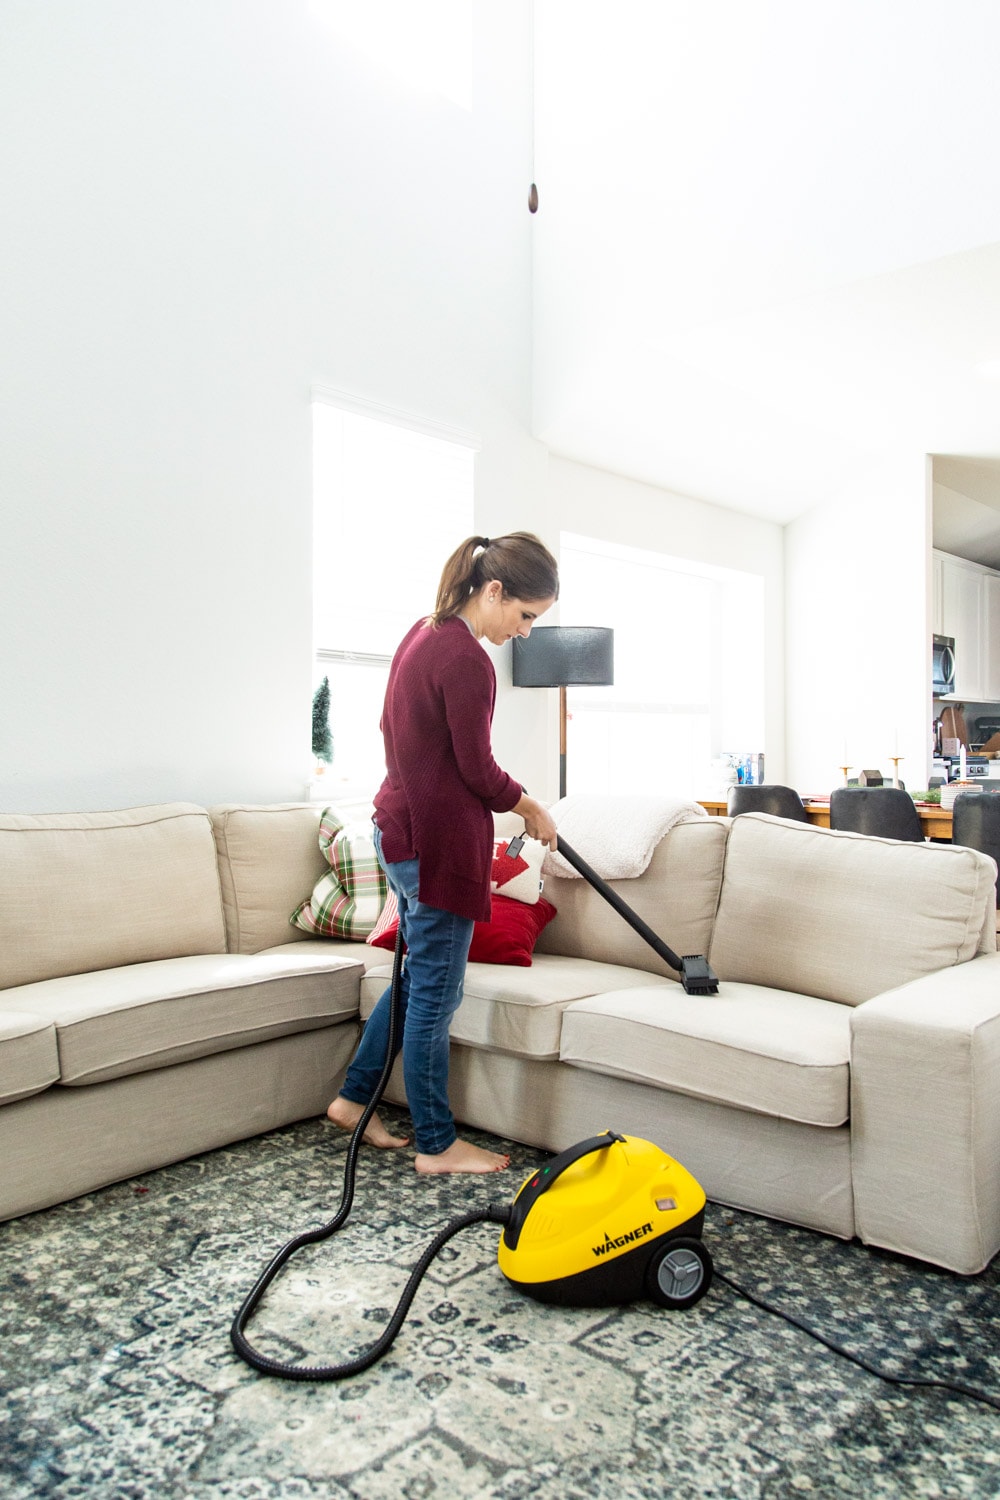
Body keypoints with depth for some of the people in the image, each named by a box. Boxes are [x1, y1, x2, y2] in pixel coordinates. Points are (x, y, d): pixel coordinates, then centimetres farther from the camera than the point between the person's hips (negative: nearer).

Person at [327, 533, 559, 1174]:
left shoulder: (424, 633, 9)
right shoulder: (467, 661, -21)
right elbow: (478, 769, -15)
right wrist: (532, 808, 2)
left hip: (401, 826, 10)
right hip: (439, 841, -10)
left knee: (421, 975, 21)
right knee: (436, 991, 3)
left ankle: (354, 1097, 31)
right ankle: (437, 1145, 18)